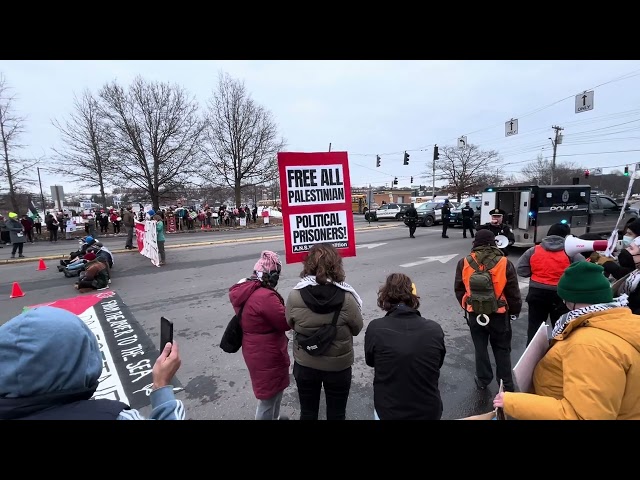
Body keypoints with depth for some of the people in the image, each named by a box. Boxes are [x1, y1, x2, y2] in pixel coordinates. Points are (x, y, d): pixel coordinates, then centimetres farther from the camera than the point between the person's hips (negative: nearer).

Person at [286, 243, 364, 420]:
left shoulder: (295, 295, -21)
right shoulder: (346, 297, -25)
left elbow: (291, 324, -3)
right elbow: (357, 328, -7)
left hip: (305, 365, 1)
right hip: (338, 366, -1)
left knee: (307, 412, 24)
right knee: (336, 413, 23)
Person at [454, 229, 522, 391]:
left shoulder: (464, 263, -9)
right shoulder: (505, 263, -13)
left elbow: (459, 289, 0)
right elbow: (513, 291, -6)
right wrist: (515, 310, 10)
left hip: (474, 313, 0)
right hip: (499, 314, 0)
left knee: (480, 347, 16)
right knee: (502, 349, 17)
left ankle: (483, 380, 28)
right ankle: (506, 384, 27)